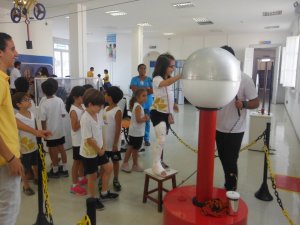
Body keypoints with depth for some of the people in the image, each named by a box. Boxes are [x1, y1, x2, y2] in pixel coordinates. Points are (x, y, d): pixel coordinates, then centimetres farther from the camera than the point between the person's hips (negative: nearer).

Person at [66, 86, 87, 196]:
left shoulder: (82, 107, 4)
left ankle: (81, 178, 40)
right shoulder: (73, 110, -21)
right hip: (77, 140, -8)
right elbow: (74, 128, -22)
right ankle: (75, 185, 15)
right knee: (77, 161, 3)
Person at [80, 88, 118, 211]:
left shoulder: (97, 115, 0)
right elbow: (89, 139, -25)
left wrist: (103, 146, 0)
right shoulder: (85, 119, -27)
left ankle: (104, 193, 34)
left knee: (109, 167, 17)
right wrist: (99, 150, -14)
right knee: (92, 176, 7)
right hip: (89, 152, -9)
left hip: (99, 149, 9)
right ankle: (93, 199, 29)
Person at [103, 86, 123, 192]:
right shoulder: (105, 108, 5)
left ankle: (116, 180, 27)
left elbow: (118, 129, -17)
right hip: (104, 141, 7)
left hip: (113, 143, -6)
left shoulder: (117, 111, -17)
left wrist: (115, 143, -16)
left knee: (115, 161, 11)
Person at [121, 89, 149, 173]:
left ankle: (125, 164, 25)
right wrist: (146, 119, -12)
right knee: (135, 149, 4)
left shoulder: (137, 105, 12)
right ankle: (135, 165, 18)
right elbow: (138, 120, -27)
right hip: (137, 132, -10)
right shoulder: (138, 106, -20)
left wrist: (144, 117, -2)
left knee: (131, 148, 16)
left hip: (134, 131, 10)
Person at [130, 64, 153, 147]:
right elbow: (133, 89, -12)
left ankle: (147, 139, 12)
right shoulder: (134, 79, 4)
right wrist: (146, 88, -10)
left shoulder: (150, 79, 6)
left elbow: (152, 90, -5)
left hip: (147, 104, 1)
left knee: (147, 121, 3)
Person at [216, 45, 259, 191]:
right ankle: (229, 184, 38)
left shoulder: (245, 79, -14)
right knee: (223, 158, 18)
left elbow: (256, 102, -12)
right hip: (219, 127, 6)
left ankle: (231, 191, 21)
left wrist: (243, 104, -30)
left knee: (231, 161, 2)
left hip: (235, 130, -5)